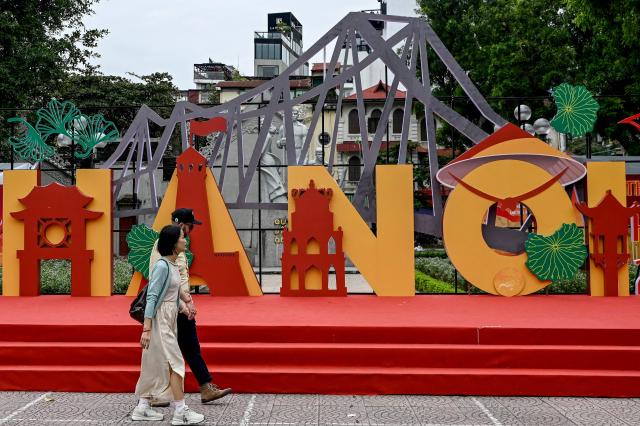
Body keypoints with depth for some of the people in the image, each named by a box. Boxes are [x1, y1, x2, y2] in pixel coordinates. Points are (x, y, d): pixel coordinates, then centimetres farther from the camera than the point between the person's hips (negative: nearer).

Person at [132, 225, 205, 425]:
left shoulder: (173, 265, 8)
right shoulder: (162, 266, -18)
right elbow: (151, 297, -20)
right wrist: (146, 328, -22)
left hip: (170, 320, 9)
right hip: (160, 320, -9)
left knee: (156, 365, 13)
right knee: (175, 363, -6)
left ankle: (142, 408, 21)